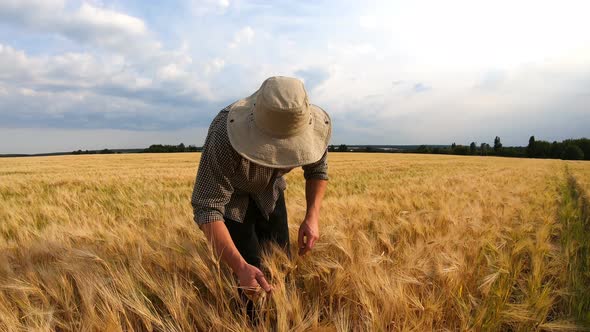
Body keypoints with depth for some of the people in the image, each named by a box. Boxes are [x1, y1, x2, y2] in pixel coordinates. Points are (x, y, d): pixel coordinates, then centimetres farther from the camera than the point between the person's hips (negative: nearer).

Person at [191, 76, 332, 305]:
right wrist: (240, 267, -48)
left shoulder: (318, 126, -28)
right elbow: (207, 208, -37)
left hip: (270, 192, 4)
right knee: (250, 278, -6)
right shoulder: (223, 138, -42)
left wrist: (312, 215, -21)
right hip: (231, 197, -3)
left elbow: (317, 169, -7)